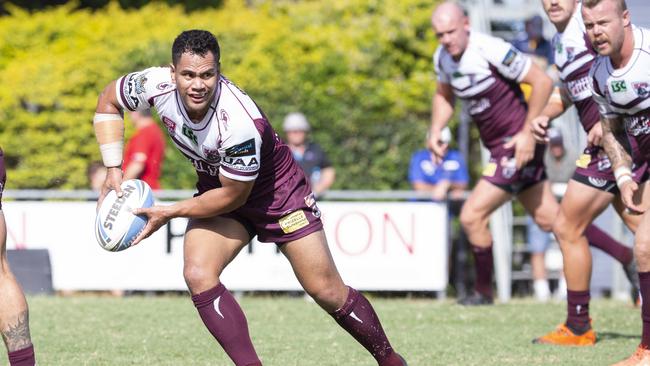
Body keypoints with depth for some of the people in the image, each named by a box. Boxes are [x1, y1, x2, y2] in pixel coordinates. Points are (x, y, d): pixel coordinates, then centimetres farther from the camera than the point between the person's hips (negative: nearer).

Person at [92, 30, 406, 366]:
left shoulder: (239, 122, -38)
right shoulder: (157, 85, -24)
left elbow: (233, 196, -25)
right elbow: (109, 101, -3)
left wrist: (169, 213, -20)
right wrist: (113, 171, -11)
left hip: (275, 188, -5)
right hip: (217, 185, 5)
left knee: (327, 292, -2)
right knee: (198, 274, -20)